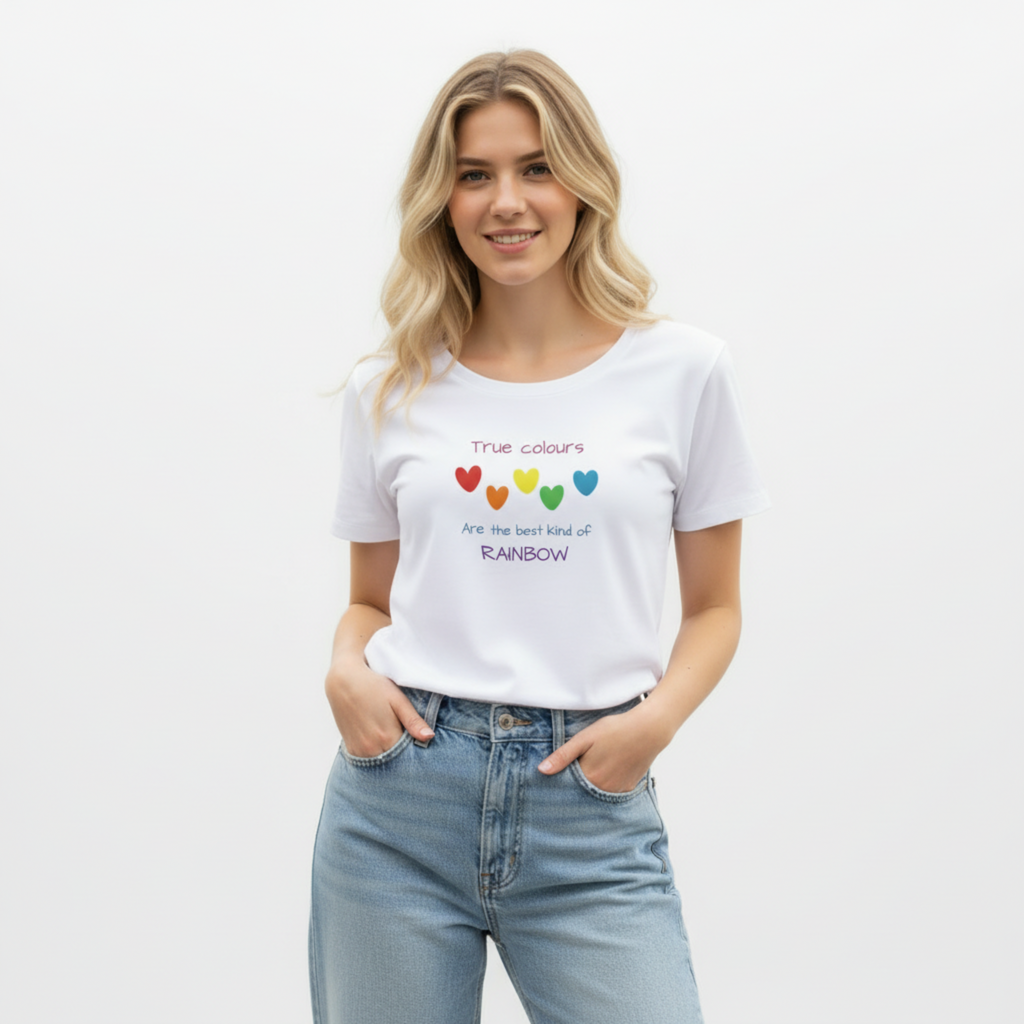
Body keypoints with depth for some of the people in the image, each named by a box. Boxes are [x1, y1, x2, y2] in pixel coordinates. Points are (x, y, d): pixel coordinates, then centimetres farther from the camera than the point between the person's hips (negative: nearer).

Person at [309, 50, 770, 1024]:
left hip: (590, 805, -1)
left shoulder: (682, 369, 2)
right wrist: (346, 670, -6)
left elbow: (714, 606, 7)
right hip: (402, 791, 2)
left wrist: (659, 715, -10)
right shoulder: (389, 390, 6)